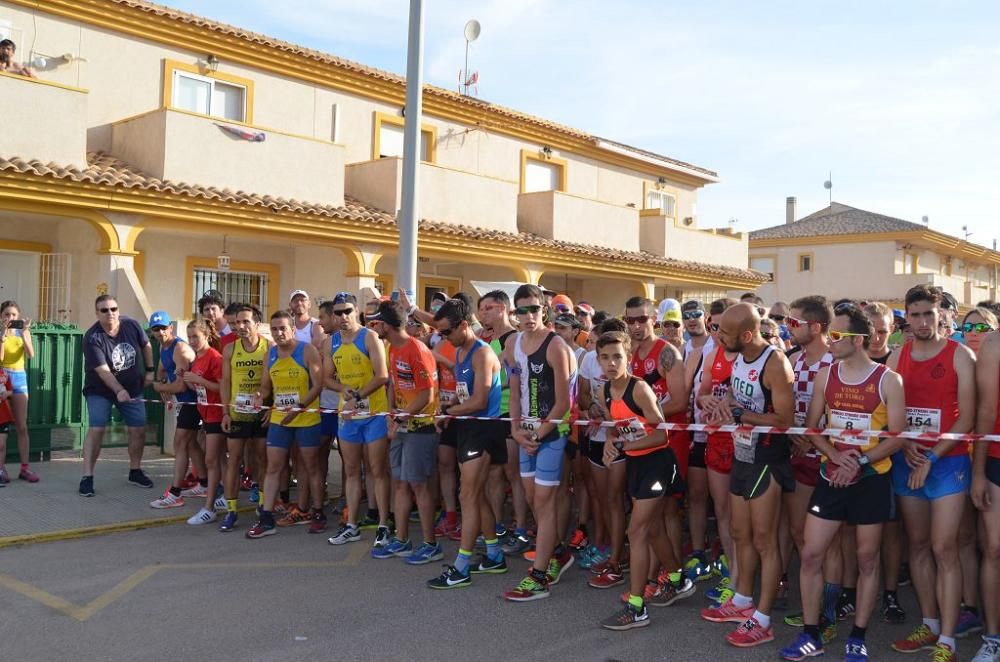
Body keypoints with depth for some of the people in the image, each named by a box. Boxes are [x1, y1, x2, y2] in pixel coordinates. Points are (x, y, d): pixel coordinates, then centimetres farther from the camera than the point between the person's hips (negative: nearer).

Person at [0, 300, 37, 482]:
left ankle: (25, 468, 4)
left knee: (22, 426, 2)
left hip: (19, 378, 2)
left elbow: (31, 355, -10)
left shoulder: (23, 331, 4)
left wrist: (24, 334, -20)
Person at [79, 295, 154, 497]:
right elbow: (102, 370, -29)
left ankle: (135, 471, 22)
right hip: (100, 390, -4)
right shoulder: (92, 337, -23)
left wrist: (149, 371, 5)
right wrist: (119, 391, -40)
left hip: (132, 388, 4)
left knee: (139, 429, 5)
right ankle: (87, 477, -9)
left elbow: (146, 346, 7)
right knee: (96, 429, -15)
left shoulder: (131, 325, -11)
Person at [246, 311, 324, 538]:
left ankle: (318, 514, 20)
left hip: (307, 419, -5)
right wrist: (260, 396, -10)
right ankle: (266, 519, 8)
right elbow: (266, 385, 13)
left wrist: (299, 407, -23)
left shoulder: (307, 351, -10)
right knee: (273, 468, 4)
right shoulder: (270, 354, 7)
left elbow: (318, 385, -13)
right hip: (278, 419, 5)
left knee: (312, 467, 7)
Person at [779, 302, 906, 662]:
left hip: (872, 479, -3)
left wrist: (859, 462, -19)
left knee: (867, 559, 8)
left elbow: (898, 436, -9)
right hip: (831, 476, 3)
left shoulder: (888, 380, -8)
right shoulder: (825, 375, 2)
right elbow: (811, 426, 4)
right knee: (810, 554, 1)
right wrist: (836, 456, -13)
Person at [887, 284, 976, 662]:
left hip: (948, 461, -4)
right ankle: (929, 626, 22)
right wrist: (904, 445, -8)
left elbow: (967, 417, -8)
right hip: (907, 462, 4)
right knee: (918, 545, 10)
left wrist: (932, 457, -14)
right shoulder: (897, 357, 7)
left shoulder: (960, 355, -5)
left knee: (943, 549, -7)